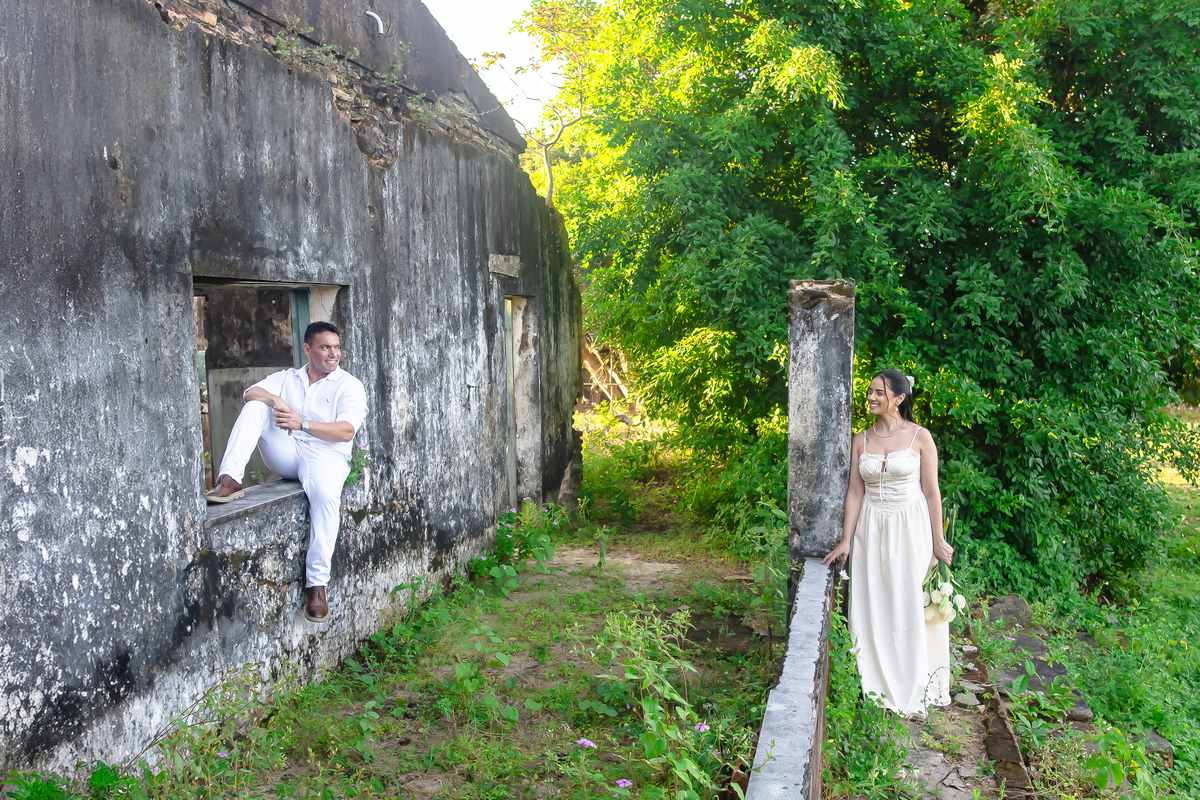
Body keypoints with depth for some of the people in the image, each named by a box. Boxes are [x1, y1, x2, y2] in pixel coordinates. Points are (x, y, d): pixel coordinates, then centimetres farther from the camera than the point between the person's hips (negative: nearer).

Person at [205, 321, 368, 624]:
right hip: (285, 454, 4)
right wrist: (274, 400, -18)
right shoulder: (286, 378, 20)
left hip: (325, 454, -4)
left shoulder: (349, 385, 6)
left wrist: (302, 423, -19)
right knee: (256, 406, -14)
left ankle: (316, 582, -29)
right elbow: (250, 392, 3)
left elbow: (346, 431, -9)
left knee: (325, 494, -36)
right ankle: (230, 480, -27)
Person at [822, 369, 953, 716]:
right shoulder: (861, 440, 5)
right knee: (873, 608, 5)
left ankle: (913, 692, 15)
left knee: (912, 608, 2)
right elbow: (855, 492, 6)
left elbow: (931, 492, -3)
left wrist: (938, 541, -3)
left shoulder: (920, 437, -4)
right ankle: (877, 689, 17)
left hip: (910, 530, -3)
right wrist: (846, 541, 3)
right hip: (871, 531, 3)